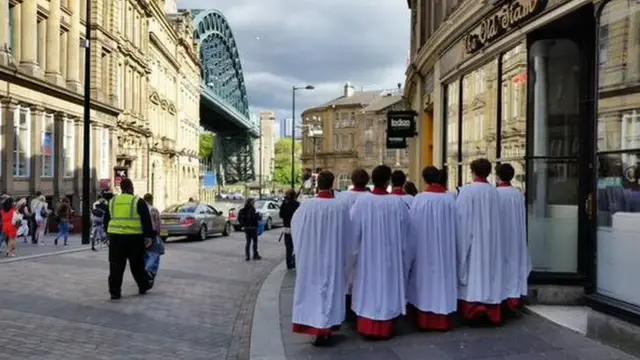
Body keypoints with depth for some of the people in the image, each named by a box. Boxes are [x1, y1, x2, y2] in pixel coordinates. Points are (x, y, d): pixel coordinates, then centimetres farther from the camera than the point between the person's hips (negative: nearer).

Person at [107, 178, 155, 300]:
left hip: (115, 236, 3)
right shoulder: (138, 201, -3)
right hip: (134, 237, -2)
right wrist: (149, 236, -7)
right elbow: (146, 220, -8)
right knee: (137, 265, 12)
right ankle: (143, 287, 24)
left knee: (116, 266, 4)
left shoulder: (112, 201, 10)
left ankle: (114, 292, 1)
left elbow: (109, 219, 20)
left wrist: (109, 235, 30)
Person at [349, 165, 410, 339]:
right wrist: (400, 250, 16)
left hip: (367, 255, 0)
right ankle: (385, 328, 19)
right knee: (387, 287, 12)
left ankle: (366, 326, 17)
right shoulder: (397, 202, -12)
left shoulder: (361, 202, -13)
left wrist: (355, 253, 6)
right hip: (390, 255, 0)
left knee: (368, 287, 12)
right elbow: (405, 230, -1)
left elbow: (354, 230, -7)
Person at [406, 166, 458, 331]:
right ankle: (443, 319, 19)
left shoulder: (420, 199, -11)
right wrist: (449, 243, 11)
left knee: (426, 277, 9)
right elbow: (454, 226, -1)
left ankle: (425, 319, 15)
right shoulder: (450, 198, -6)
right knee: (443, 276, 11)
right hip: (445, 248, 2)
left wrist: (411, 252, 4)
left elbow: (414, 227, -6)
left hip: (425, 248, -2)